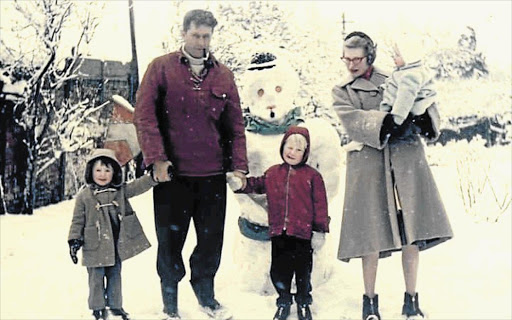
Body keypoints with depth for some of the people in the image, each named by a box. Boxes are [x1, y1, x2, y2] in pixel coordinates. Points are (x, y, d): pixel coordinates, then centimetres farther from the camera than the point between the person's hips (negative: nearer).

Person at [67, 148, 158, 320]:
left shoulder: (120, 191, 4)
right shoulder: (84, 196, -4)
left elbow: (138, 186, -6)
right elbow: (78, 221, -1)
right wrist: (74, 240, -6)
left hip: (116, 246, 3)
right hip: (95, 248, -3)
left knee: (115, 277, 15)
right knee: (96, 279, 5)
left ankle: (115, 306, 30)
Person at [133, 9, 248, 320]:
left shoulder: (224, 75, 10)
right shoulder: (161, 68, 0)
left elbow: (236, 125, 11)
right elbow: (144, 115, -6)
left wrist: (238, 165, 3)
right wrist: (157, 158, -14)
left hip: (213, 174, 3)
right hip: (172, 172, -3)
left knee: (212, 239, 10)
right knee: (171, 239, 7)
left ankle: (205, 293, 32)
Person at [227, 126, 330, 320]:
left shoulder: (312, 176, -3)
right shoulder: (272, 173, 8)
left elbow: (320, 204, -4)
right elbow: (257, 185, 17)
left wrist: (320, 230, -5)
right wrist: (240, 184, -2)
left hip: (303, 232, -3)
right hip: (278, 233, 3)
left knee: (303, 270, 9)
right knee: (279, 269, 7)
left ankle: (303, 302, 30)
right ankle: (284, 302, 28)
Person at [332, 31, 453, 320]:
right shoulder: (342, 91, 13)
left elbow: (425, 104, 9)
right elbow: (354, 121, -5)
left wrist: (423, 119, -14)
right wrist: (387, 122, -19)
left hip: (406, 158, 1)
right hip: (368, 163, -1)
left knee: (412, 231, -2)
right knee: (372, 234, -4)